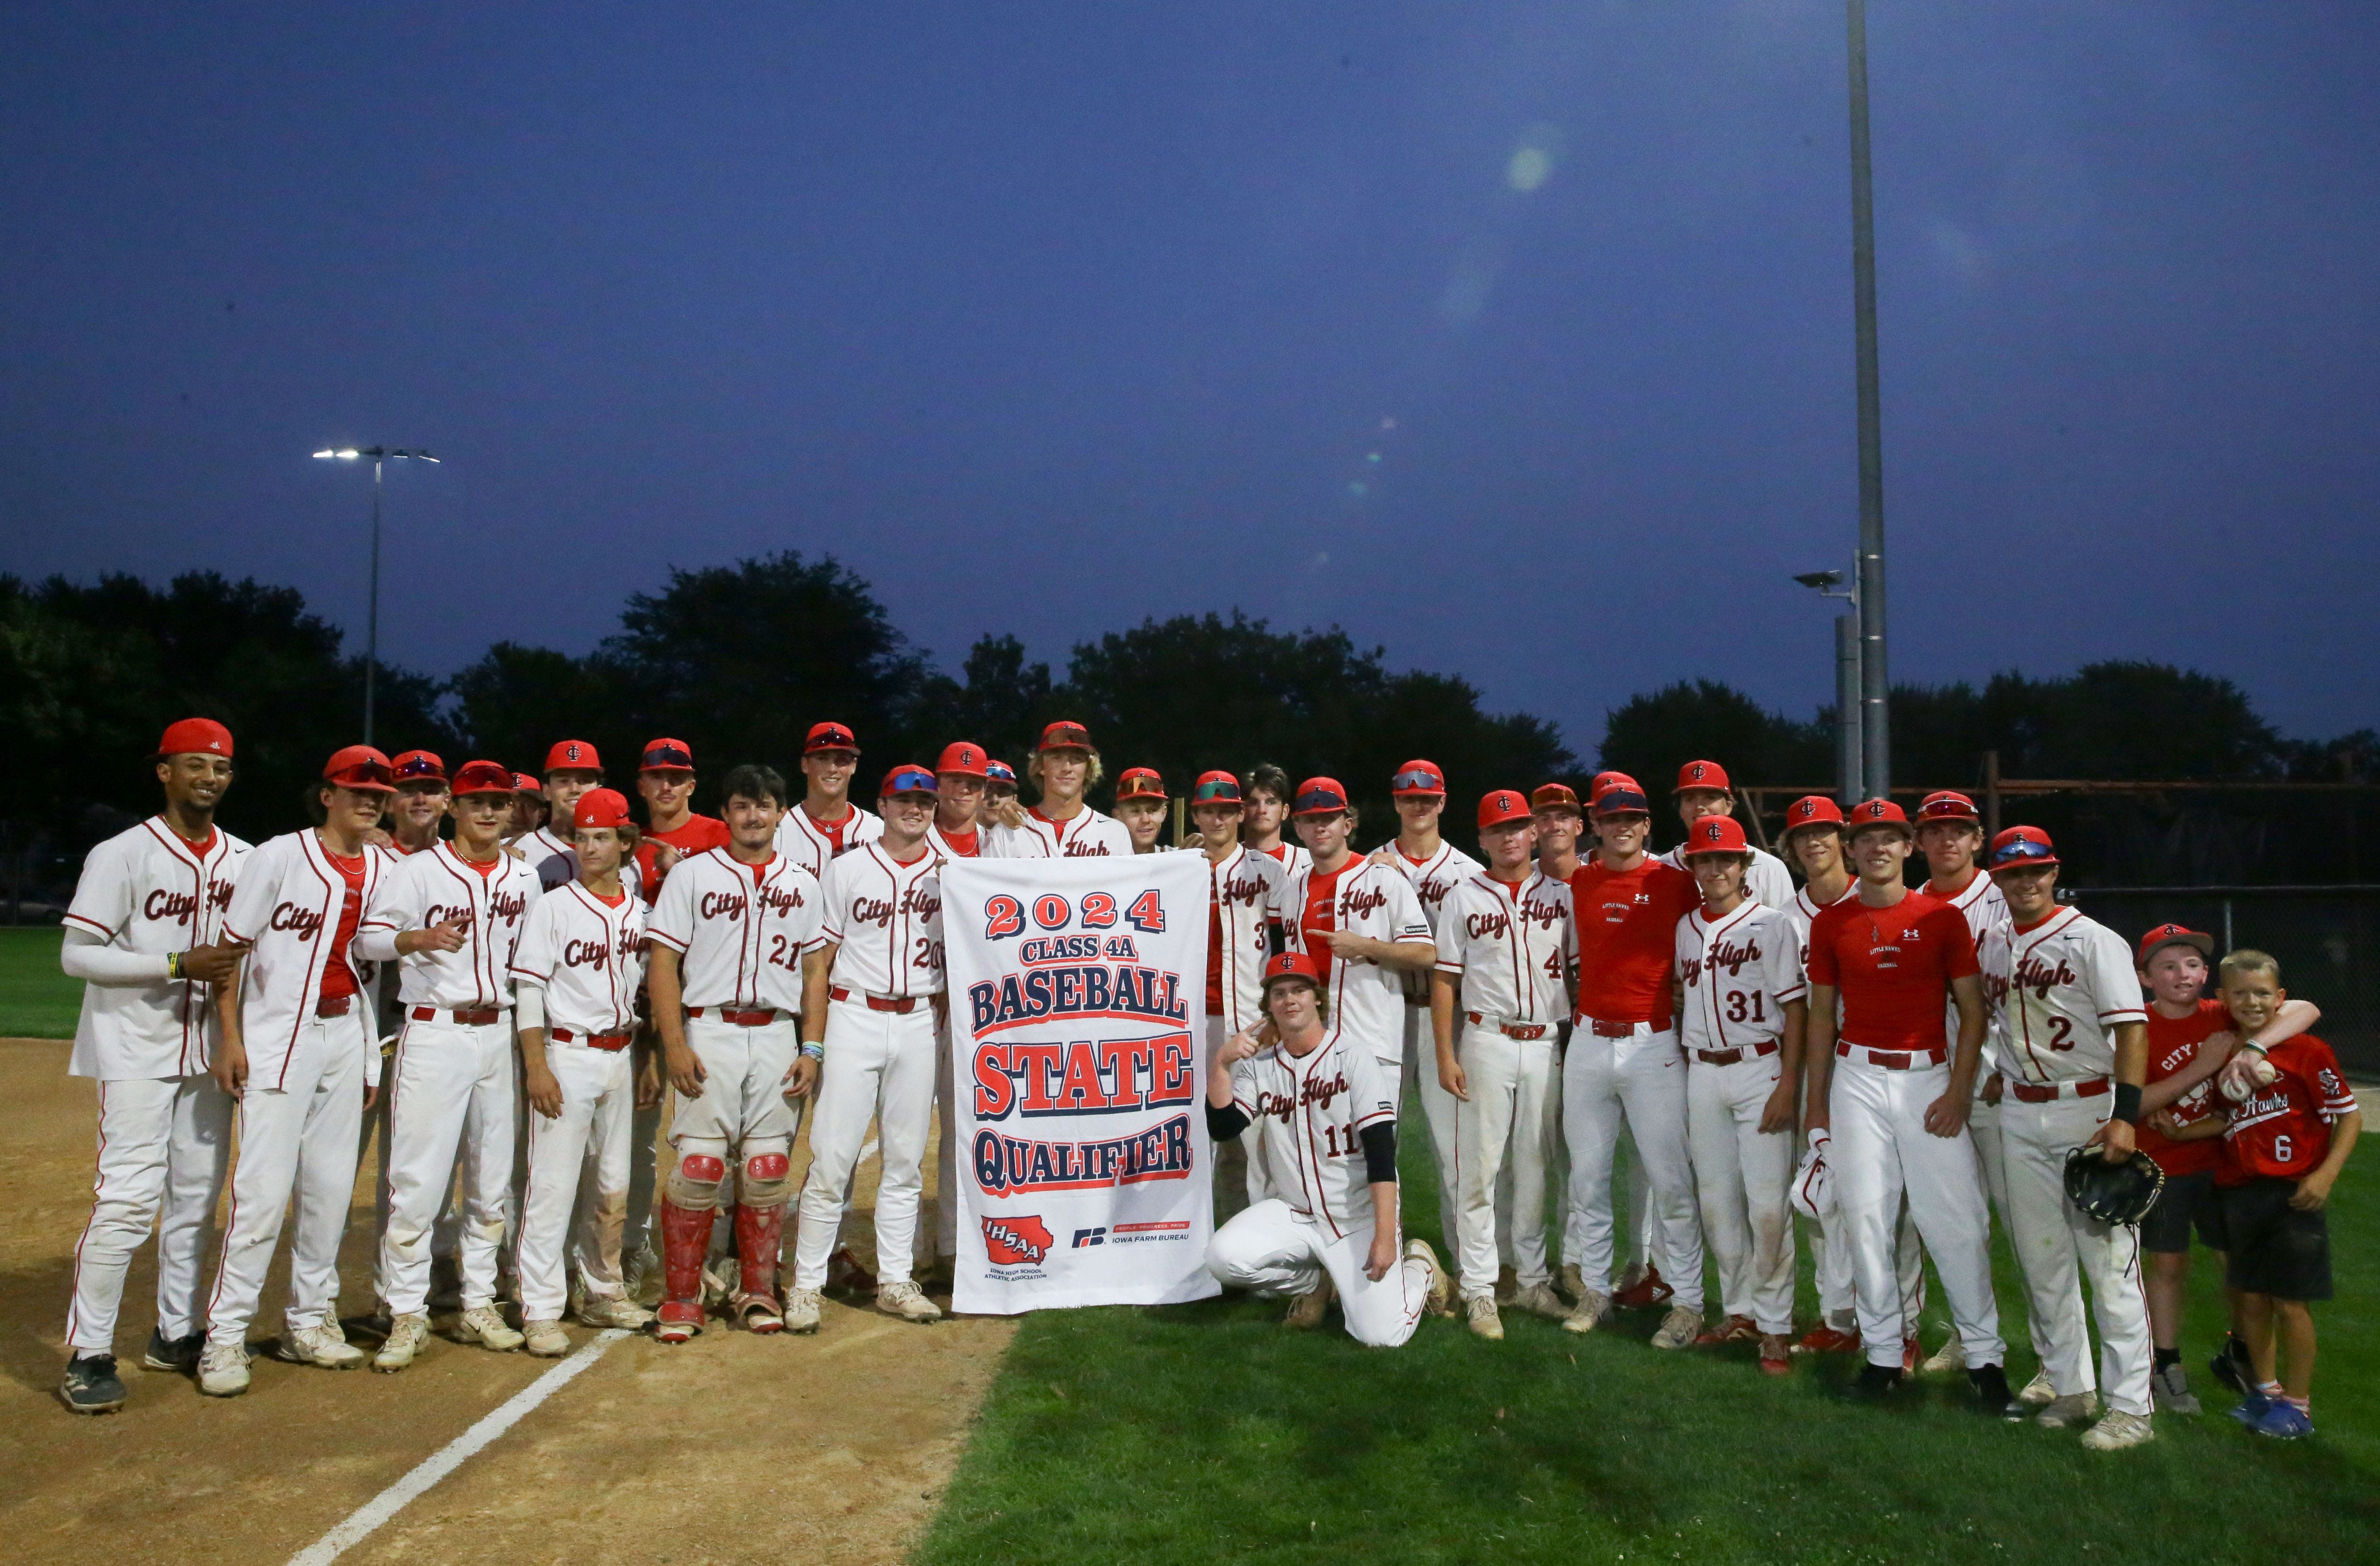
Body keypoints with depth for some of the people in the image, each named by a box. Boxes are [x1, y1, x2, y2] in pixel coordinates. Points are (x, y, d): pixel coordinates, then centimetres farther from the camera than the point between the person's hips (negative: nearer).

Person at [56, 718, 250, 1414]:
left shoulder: (245, 860, 7)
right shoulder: (122, 855, -9)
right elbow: (77, 954, -13)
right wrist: (179, 965, -22)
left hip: (209, 1049, 6)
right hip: (136, 1049, -6)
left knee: (196, 1197, 11)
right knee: (129, 1197, -12)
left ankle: (176, 1333, 23)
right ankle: (87, 1355, -2)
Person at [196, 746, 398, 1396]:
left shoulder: (387, 871, 8)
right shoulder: (279, 857, -5)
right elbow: (232, 946, -5)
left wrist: (374, 1058, 11)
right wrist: (229, 1038, -12)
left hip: (348, 1037, 5)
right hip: (277, 1036, -5)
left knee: (332, 1188, 8)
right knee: (263, 1189, -9)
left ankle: (309, 1320, 20)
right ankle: (225, 1335, 1)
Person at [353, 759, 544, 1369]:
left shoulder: (525, 879, 11)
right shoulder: (418, 871, -2)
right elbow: (367, 935, -6)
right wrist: (420, 937, -25)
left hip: (498, 1033, 5)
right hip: (434, 1035, -5)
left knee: (493, 1180, 9)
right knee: (417, 1178, -7)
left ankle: (479, 1304, 20)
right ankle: (407, 1314, 4)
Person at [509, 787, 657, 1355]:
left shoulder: (640, 910, 8)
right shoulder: (553, 907, -5)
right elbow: (528, 989, -7)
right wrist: (536, 1067, -14)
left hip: (621, 1055, 5)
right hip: (568, 1055, -5)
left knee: (614, 1184, 12)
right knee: (553, 1182, -5)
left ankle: (603, 1293, 25)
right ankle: (541, 1310, 2)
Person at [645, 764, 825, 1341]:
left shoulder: (803, 885, 12)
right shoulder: (692, 875, 4)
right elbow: (662, 963, 0)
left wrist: (811, 1048, 3)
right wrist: (674, 1044, -9)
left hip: (776, 1037, 3)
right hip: (709, 1032, -2)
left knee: (769, 1166, 4)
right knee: (699, 1164, -6)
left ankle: (757, 1291, 17)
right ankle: (681, 1298, 6)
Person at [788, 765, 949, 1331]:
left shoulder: (950, 874, 8)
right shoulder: (846, 870, 2)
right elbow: (818, 960, 1)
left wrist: (944, 1022, 1)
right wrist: (812, 1045, -5)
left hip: (919, 1024, 2)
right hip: (854, 1018, -2)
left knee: (904, 1160, 8)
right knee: (831, 1158, -5)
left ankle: (895, 1281, 17)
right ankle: (806, 1284, 5)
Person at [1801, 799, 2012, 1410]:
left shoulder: (1943, 918, 2)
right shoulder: (1831, 923, 7)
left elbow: (1973, 1010, 3)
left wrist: (1958, 1092, -6)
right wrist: (1817, 1103, 9)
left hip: (1929, 1077, -1)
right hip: (1858, 1078, 2)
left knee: (1956, 1219, -3)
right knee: (1865, 1216, 2)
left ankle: (1984, 1355, 11)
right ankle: (1884, 1353, 13)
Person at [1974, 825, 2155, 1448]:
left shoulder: (2092, 940, -7)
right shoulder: (1991, 945, 10)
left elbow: (2132, 1028, -13)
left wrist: (2125, 1117, -21)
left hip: (2088, 1109, -6)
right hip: (2020, 1115, 6)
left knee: (2109, 1262, -4)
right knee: (2042, 1262, 10)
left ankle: (2130, 1407, 2)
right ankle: (2072, 1390, 22)